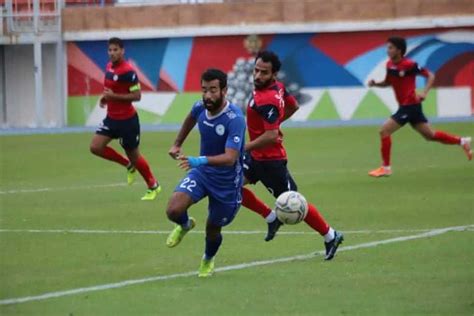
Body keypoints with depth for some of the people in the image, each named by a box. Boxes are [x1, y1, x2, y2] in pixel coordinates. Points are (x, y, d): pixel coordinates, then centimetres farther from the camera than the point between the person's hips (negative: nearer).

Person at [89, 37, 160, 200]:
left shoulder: (128, 71, -20)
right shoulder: (109, 66, 5)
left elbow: (137, 95, -21)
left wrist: (113, 96, -26)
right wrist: (106, 97, 2)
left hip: (127, 120, -8)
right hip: (111, 118, 8)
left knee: (133, 155, 5)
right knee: (95, 147, -4)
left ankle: (153, 186, 26)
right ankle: (128, 165, 16)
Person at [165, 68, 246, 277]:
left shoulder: (235, 119, -29)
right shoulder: (200, 108, -10)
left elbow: (230, 158, -40)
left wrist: (201, 160, -55)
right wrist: (177, 144, 25)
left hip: (227, 182, -4)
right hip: (201, 173, 4)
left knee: (213, 229, 11)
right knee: (174, 210, -20)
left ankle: (208, 260, 47)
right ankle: (185, 225, 19)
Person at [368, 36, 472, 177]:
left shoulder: (409, 65, -17)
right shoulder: (390, 65, 5)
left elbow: (430, 76, -10)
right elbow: (388, 82, 21)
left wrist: (424, 92, -24)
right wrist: (375, 83, 0)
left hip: (410, 106, -8)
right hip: (405, 106, 8)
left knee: (384, 130, -12)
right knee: (430, 135, 14)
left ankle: (386, 167, -3)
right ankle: (462, 142, 26)